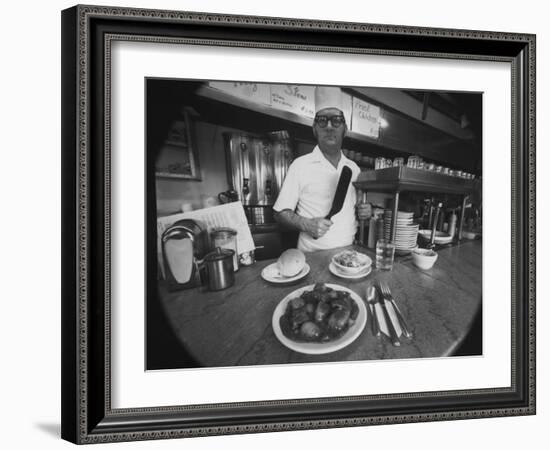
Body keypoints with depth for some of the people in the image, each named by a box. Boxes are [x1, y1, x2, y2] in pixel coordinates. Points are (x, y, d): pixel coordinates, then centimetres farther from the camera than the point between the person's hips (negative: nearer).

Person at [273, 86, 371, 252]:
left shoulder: (353, 168, 12)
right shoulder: (300, 165, -2)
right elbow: (281, 213, -2)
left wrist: (364, 212, 3)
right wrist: (306, 224, -18)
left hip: (347, 253, 4)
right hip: (312, 255, -4)